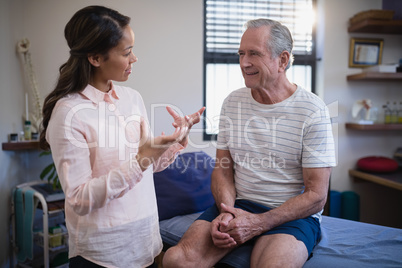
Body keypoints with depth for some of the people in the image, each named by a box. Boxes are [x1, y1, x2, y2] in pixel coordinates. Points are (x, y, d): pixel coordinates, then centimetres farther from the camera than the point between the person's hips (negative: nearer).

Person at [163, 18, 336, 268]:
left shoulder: (312, 110, -9)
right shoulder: (233, 102, 6)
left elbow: (316, 196, -9)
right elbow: (223, 169, 8)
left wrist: (258, 223, -17)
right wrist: (226, 213, -11)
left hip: (293, 214, -2)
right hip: (237, 205, 3)